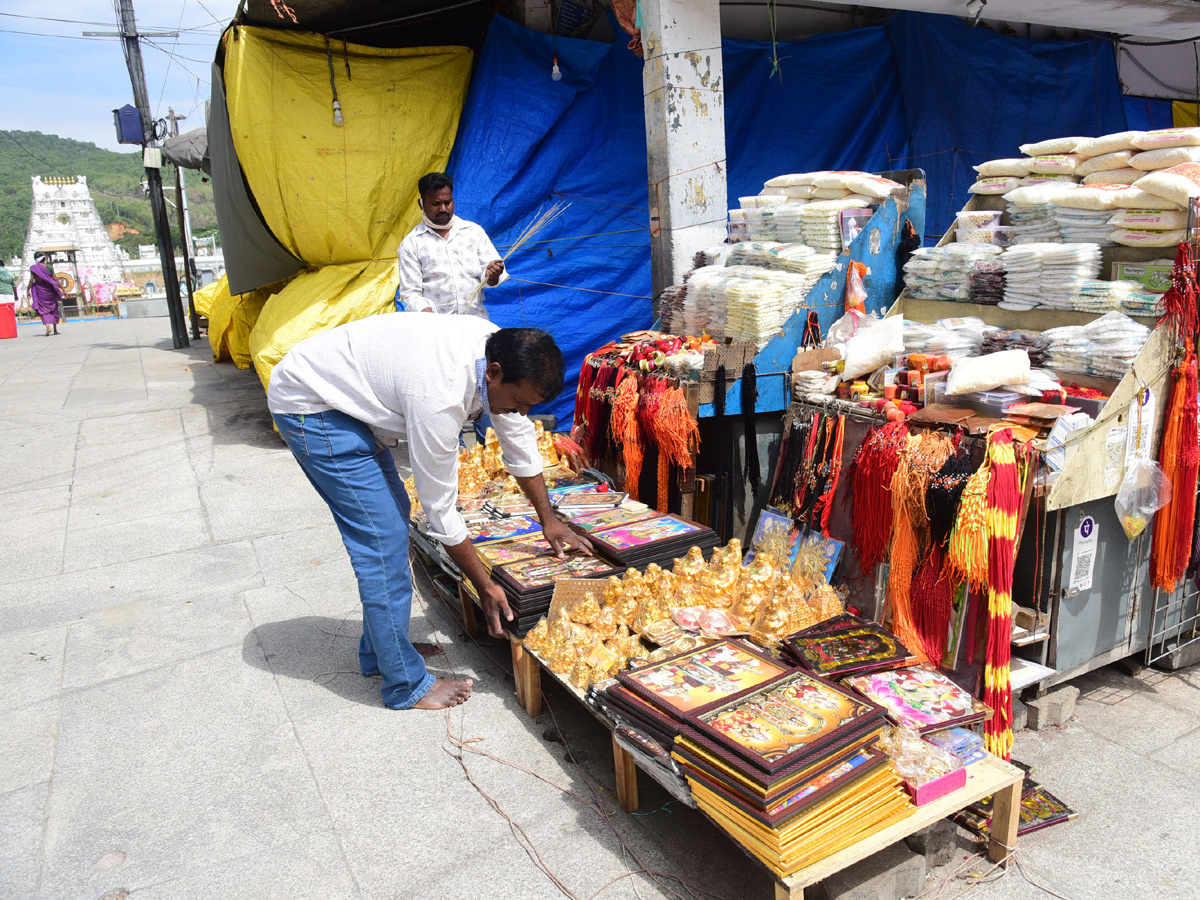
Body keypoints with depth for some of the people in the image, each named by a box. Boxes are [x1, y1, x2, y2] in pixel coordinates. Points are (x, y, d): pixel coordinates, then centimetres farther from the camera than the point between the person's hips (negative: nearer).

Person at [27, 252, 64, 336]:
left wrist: (28, 291, 2)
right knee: (54, 308, 12)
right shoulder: (48, 267, 1)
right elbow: (55, 279, 0)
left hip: (39, 289, -2)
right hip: (50, 290, 2)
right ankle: (55, 329, 12)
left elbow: (31, 280, -7)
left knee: (43, 309, 3)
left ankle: (48, 326, -19)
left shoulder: (33, 268, -5)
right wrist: (62, 289, 7)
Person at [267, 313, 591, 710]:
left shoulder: (502, 353, -10)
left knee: (393, 511, 14)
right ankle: (406, 684, 2)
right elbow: (439, 508, -24)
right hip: (308, 405, -10)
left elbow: (520, 442, 6)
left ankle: (380, 651, 28)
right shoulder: (440, 398, -35)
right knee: (383, 534, -11)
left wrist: (549, 521, 15)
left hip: (342, 391, 10)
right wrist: (485, 586, -13)